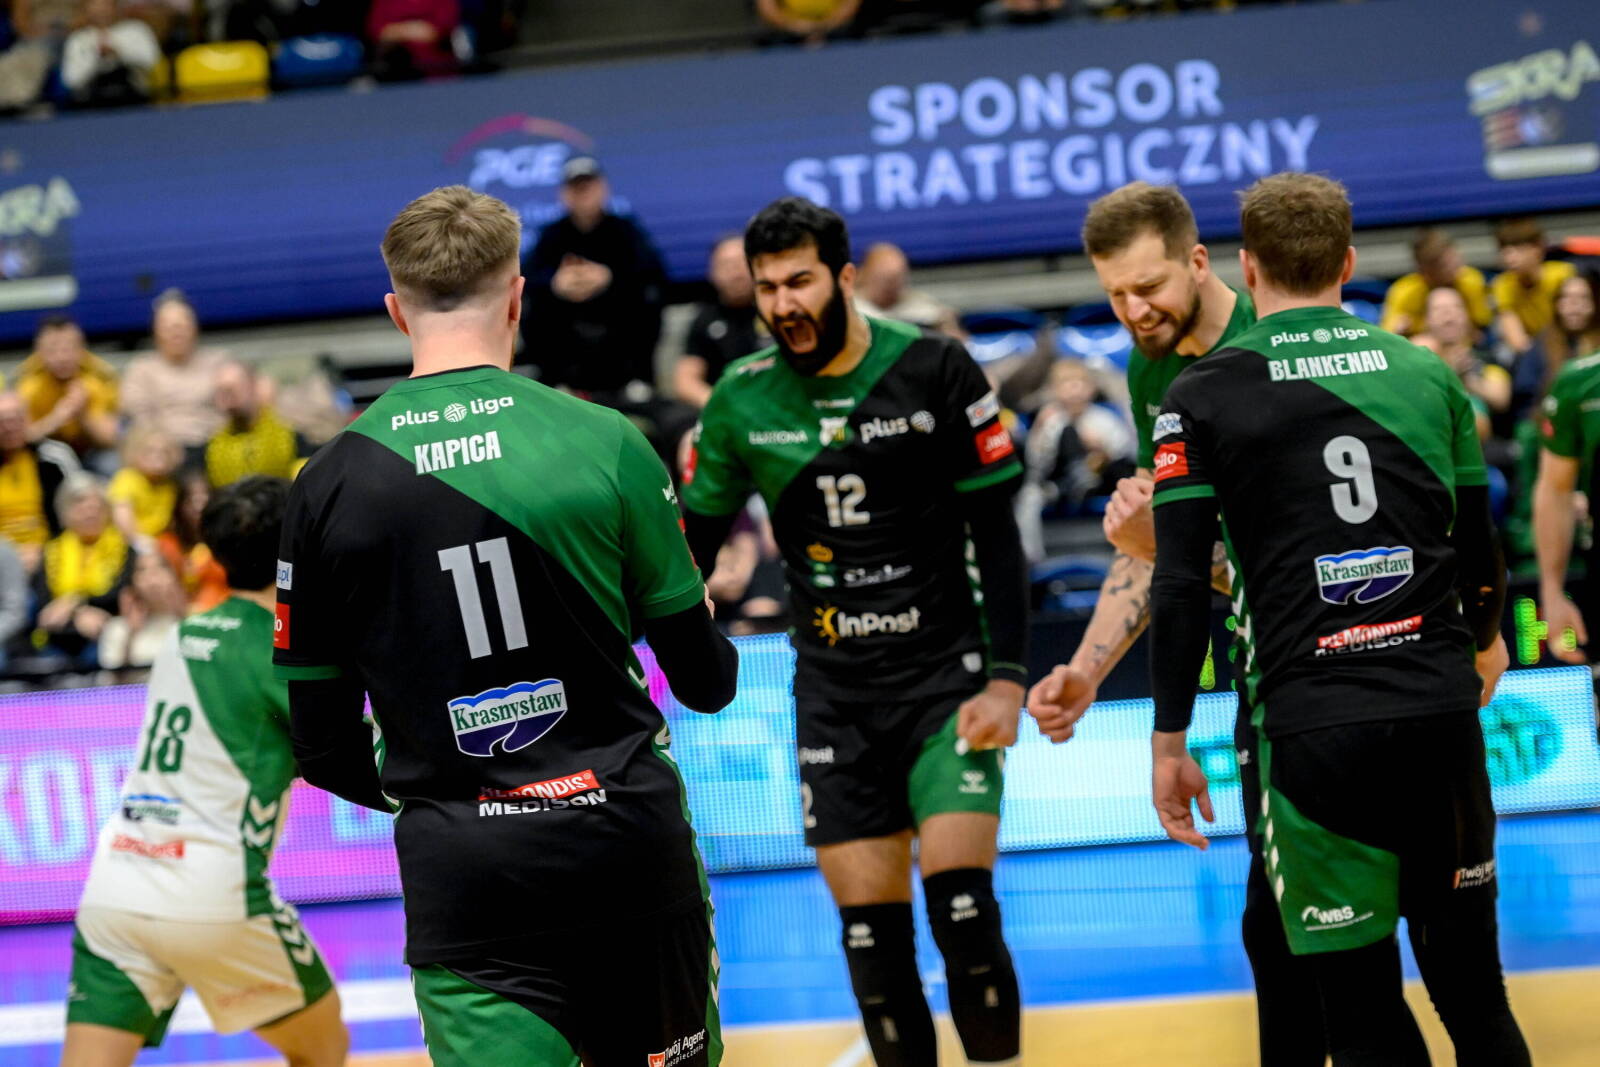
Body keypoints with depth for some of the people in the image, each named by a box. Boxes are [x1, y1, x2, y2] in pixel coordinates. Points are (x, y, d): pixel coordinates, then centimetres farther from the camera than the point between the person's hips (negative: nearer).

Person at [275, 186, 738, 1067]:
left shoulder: (329, 485, -2)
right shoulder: (603, 442, -5)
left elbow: (322, 746, 3)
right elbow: (705, 679, 3)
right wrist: (717, 663, 27)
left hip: (457, 872, 0)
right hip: (626, 842, 0)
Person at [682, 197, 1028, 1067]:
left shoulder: (933, 369, -6)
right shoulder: (740, 399, 1)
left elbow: (996, 532, -3)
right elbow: (692, 546, 10)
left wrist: (1006, 677, -10)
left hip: (947, 677, -2)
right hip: (834, 695, 3)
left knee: (963, 911, -13)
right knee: (871, 931, 0)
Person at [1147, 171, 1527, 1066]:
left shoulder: (1202, 399, 0)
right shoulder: (1428, 375, 9)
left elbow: (1181, 588, -5)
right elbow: (1482, 551, 16)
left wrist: (1170, 742, 3)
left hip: (1315, 725, -3)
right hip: (1442, 705, 3)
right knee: (1470, 983, 13)